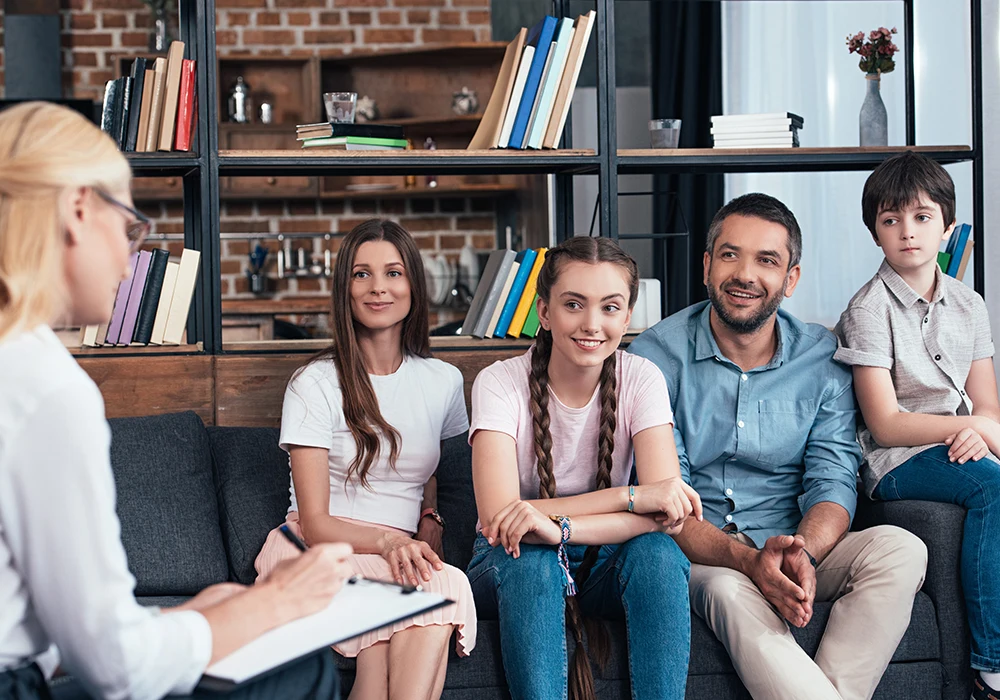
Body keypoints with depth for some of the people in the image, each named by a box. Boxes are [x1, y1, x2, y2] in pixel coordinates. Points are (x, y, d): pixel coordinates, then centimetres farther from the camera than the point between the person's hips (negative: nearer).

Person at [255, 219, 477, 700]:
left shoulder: (444, 382, 13)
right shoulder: (315, 385, 0)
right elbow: (314, 521, -7)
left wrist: (430, 528, -1)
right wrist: (387, 541, -26)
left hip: (400, 552, 4)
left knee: (441, 584, -35)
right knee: (439, 587, -35)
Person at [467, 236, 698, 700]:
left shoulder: (641, 380, -9)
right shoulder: (500, 384, -15)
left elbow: (667, 514, -21)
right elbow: (497, 517, -27)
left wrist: (560, 527, -37)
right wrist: (633, 497, -31)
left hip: (606, 562, 2)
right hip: (512, 567, -2)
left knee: (656, 553, -31)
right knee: (529, 558, -35)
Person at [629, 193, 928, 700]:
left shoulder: (822, 358, 4)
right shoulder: (656, 356, -6)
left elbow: (833, 481, -2)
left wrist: (802, 554, -26)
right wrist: (747, 559, -30)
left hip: (792, 548, 4)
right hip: (696, 553, -3)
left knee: (900, 548, -25)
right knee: (732, 591, -38)